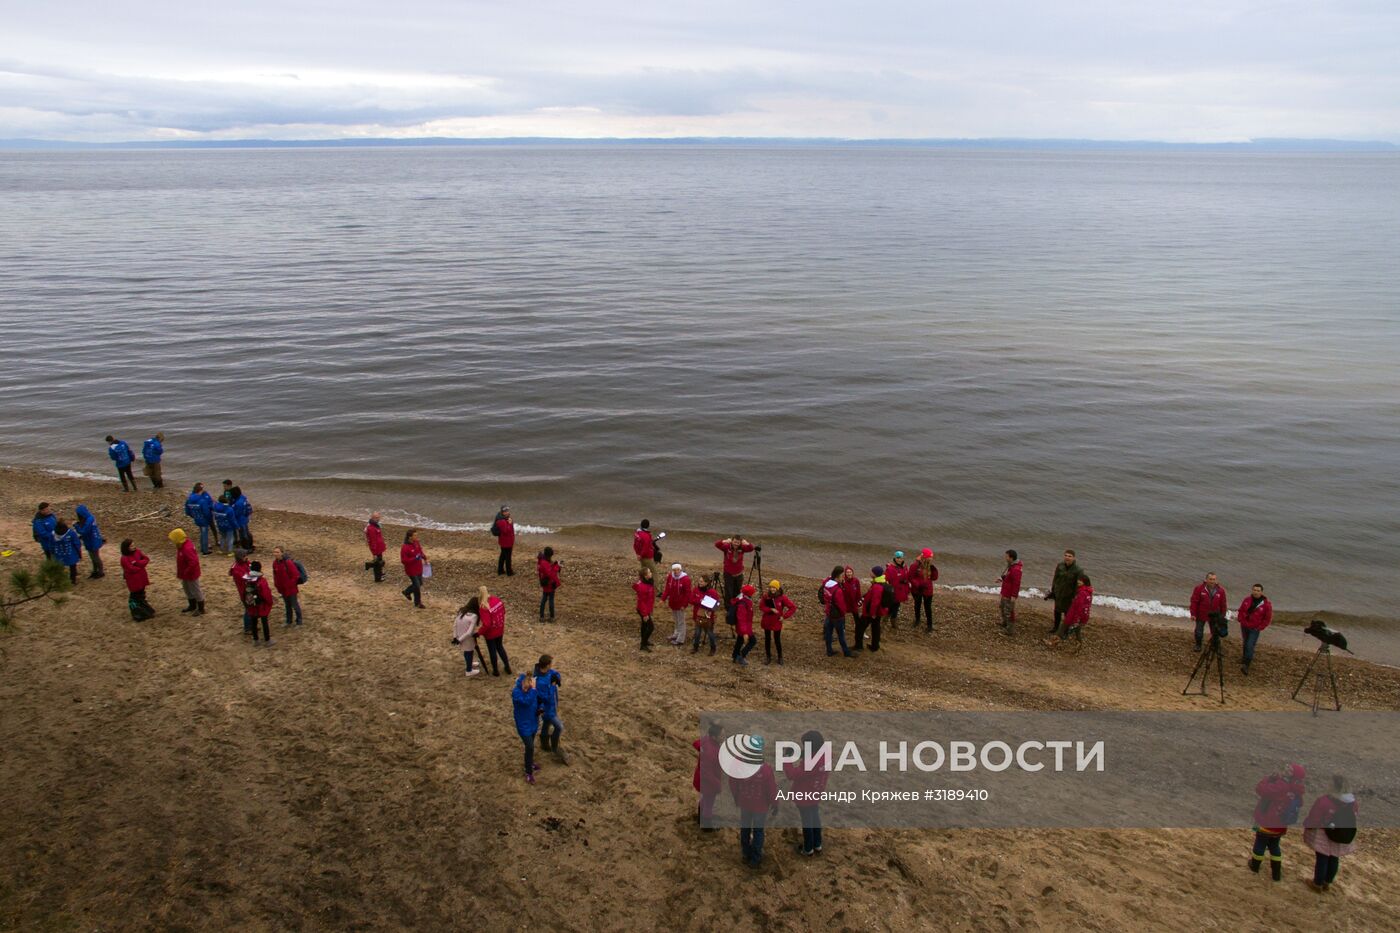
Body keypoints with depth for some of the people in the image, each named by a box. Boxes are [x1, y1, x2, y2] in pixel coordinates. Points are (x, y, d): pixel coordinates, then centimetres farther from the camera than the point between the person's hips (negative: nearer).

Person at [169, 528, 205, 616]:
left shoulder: (187, 549, -32)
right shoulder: (182, 546, 1)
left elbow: (193, 562, -36)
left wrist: (186, 573, -25)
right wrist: (179, 573, 15)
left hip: (191, 574, -10)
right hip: (185, 574, 10)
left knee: (196, 591, 3)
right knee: (188, 590, 23)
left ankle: (201, 609, 15)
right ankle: (192, 606, 39)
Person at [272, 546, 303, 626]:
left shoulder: (288, 562, -23)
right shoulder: (275, 563, -2)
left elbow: (295, 575, -20)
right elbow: (275, 575, 9)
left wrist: (291, 584, -16)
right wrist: (277, 586, 6)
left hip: (291, 588, -6)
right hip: (282, 589, 6)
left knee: (295, 605, 7)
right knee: (287, 605, 22)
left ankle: (299, 622, 22)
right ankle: (288, 621, 37)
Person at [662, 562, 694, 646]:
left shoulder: (685, 579, -20)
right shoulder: (670, 577, -3)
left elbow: (688, 593, -18)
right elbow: (667, 589, 5)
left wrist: (685, 605, -17)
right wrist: (663, 599, -1)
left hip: (681, 604, -6)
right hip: (672, 603, 6)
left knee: (681, 622, 6)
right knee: (675, 621, 22)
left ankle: (680, 640, 15)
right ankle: (676, 635, 38)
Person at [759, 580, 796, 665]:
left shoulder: (782, 597, -14)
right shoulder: (766, 596, -8)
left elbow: (793, 607, -12)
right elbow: (761, 607, -6)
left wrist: (784, 617, -15)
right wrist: (771, 609, -21)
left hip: (777, 622, -2)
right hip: (766, 621, 2)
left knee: (777, 640, 6)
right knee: (767, 639, 13)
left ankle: (780, 657, 26)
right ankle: (768, 656, 28)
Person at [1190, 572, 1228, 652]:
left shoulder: (1220, 590, -7)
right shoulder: (1199, 588, -15)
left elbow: (1223, 605, 2)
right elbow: (1194, 601, -12)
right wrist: (1193, 614, -13)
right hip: (1201, 615, -1)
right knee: (1199, 631, 11)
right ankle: (1198, 645, 32)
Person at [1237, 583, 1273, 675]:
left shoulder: (1266, 604, -13)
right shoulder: (1247, 600, -2)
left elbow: (1268, 618, -6)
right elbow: (1241, 611, 11)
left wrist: (1260, 628, -8)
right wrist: (1241, 621, 1)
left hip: (1255, 629, -4)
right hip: (1244, 626, 4)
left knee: (1250, 646, -12)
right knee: (1245, 643, 21)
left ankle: (1246, 665, -8)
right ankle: (1246, 657, 43)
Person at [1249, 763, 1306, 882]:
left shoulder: (1281, 787, -32)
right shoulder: (1297, 791, -7)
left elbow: (1260, 788, -29)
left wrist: (1271, 776, -18)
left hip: (1266, 823, -6)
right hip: (1280, 827, 6)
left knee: (1260, 845, 17)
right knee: (1275, 847, 25)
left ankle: (1255, 867, 37)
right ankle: (1277, 874, 33)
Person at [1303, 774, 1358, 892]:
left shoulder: (1323, 801, -28)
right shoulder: (1352, 800, -10)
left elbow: (1313, 819, -18)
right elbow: (1353, 817, 7)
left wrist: (1306, 825, 0)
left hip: (1325, 835, -5)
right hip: (1343, 837, 5)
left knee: (1322, 858, 10)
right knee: (1334, 858, 20)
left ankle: (1318, 883, 24)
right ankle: (1327, 882, 36)